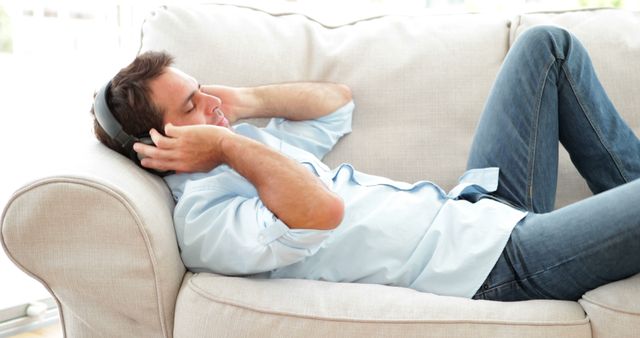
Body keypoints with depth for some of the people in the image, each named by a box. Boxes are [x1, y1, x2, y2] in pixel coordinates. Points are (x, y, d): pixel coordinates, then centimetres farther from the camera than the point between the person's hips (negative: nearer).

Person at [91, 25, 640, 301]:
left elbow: (336, 99, 17)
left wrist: (245, 102, 4)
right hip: (492, 263, -10)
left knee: (548, 44, 16)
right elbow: (322, 211, -36)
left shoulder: (246, 146, 10)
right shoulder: (202, 219, -18)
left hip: (478, 205, 10)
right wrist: (230, 145, -23)